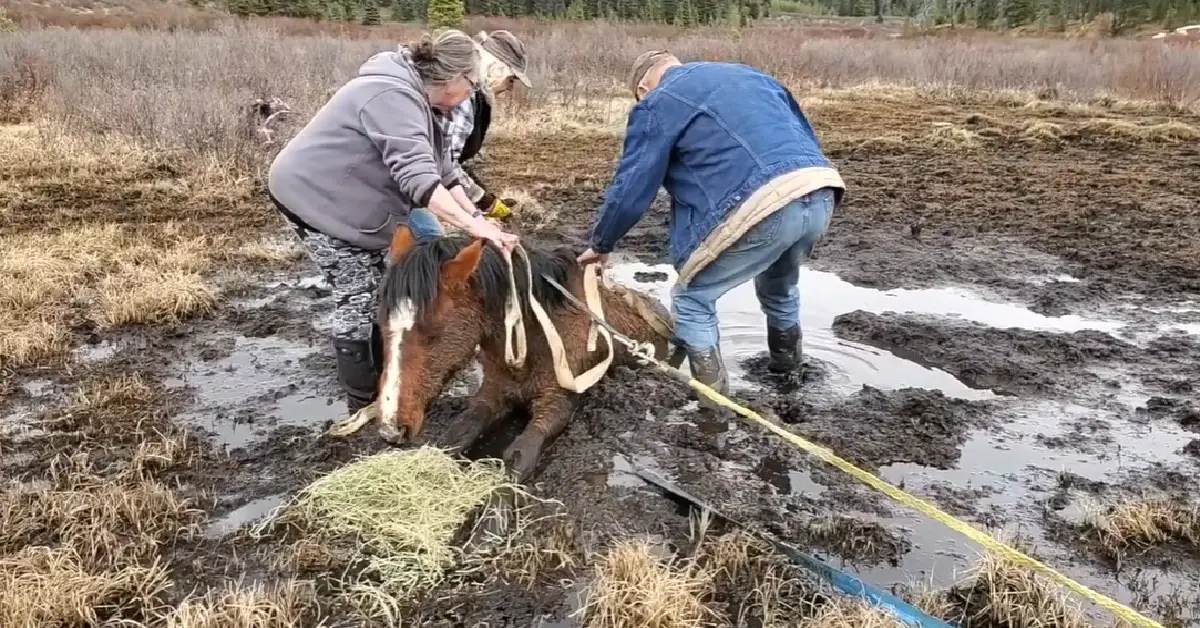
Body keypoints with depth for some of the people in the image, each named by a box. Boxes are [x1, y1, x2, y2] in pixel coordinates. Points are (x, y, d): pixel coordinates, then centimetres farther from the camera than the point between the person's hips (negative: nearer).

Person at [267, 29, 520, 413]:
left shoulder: (414, 100, 7)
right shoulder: (393, 96, -26)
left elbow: (441, 172, 7)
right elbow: (417, 177, -39)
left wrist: (478, 217, -3)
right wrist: (474, 226, -44)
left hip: (351, 200, 10)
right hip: (316, 197, -10)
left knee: (381, 291, 12)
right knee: (359, 297, -7)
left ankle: (383, 382, 25)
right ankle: (363, 405, 5)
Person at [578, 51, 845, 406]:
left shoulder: (656, 105, 11)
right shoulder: (749, 74, 31)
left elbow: (630, 191, 8)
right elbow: (805, 135, 31)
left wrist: (600, 245, 23)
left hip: (762, 209, -7)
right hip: (821, 194, 8)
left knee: (692, 300, 14)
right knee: (779, 286, 36)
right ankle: (786, 366, 54)